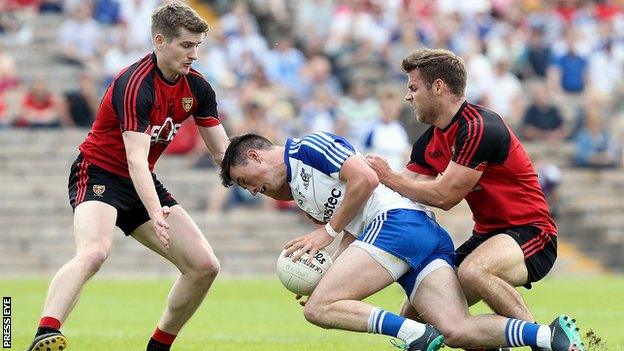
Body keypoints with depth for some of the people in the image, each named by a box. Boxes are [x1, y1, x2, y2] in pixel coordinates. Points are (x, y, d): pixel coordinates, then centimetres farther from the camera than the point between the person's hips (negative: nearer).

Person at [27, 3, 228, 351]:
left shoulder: (197, 87, 0)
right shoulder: (135, 84, -24)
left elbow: (224, 152, 7)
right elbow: (136, 158, -33)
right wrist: (156, 212, -47)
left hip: (144, 183, 8)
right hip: (98, 174, -8)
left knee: (204, 265, 0)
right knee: (94, 252, -36)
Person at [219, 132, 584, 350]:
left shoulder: (306, 147, 4)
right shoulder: (297, 192, 33)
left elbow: (365, 178, -10)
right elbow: (353, 243, 26)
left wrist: (328, 231, -2)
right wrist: (321, 273, 8)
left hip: (399, 218, -9)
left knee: (319, 308, -13)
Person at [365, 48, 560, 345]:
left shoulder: (480, 128, -20)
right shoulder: (430, 144, 8)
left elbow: (444, 196, -21)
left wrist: (388, 177, -11)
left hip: (529, 231, -9)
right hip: (487, 235, 9)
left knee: (472, 272, -41)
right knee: (414, 315, -1)